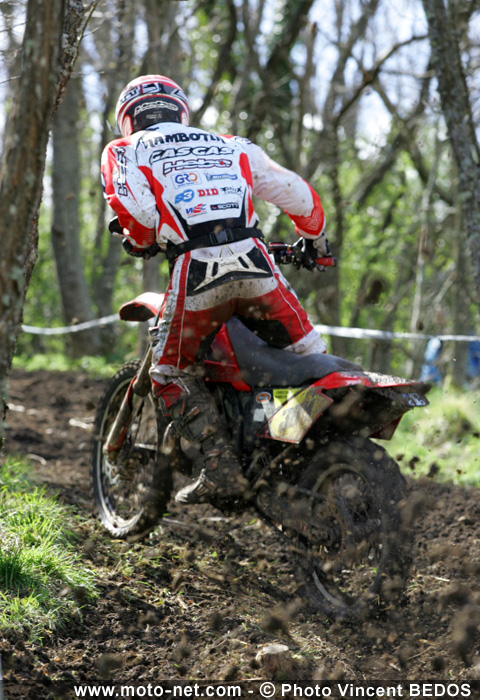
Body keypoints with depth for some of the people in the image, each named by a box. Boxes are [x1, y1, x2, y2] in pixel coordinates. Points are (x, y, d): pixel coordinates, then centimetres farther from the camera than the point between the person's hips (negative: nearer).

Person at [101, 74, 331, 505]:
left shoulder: (125, 151, 17)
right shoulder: (232, 147, 27)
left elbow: (133, 206, -4)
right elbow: (297, 193, 23)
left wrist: (141, 243, 18)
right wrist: (315, 240, 42)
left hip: (195, 271, -2)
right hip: (254, 261, 2)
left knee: (171, 374, 14)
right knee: (309, 355, 17)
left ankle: (221, 468, 0)